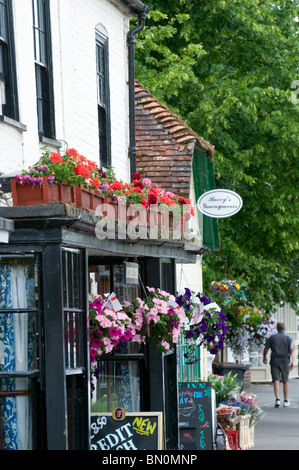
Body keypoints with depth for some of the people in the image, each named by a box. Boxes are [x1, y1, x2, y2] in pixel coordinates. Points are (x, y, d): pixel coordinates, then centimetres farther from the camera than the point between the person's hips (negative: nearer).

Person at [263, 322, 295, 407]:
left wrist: (264, 358, 24)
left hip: (274, 360, 0)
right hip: (285, 360, 0)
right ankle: (286, 401, 16)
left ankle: (277, 399, -21)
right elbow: (292, 350, -9)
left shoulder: (272, 337, 5)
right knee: (285, 381, 11)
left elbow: (266, 349, 6)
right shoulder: (288, 338, 3)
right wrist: (292, 362, -14)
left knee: (276, 380, -5)